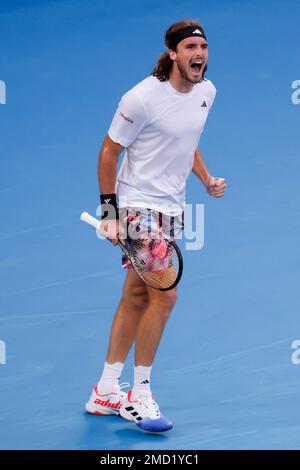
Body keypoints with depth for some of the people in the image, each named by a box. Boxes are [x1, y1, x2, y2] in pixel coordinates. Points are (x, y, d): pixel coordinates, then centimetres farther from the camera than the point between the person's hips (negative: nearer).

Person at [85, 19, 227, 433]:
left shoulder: (206, 91, 5)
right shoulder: (142, 97, -17)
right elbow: (109, 152, -10)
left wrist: (207, 179, 5)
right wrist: (109, 210, -12)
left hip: (172, 208, 8)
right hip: (138, 205, -8)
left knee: (137, 297, 12)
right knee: (164, 295, -15)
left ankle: (106, 391, 21)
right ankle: (140, 395, -2)